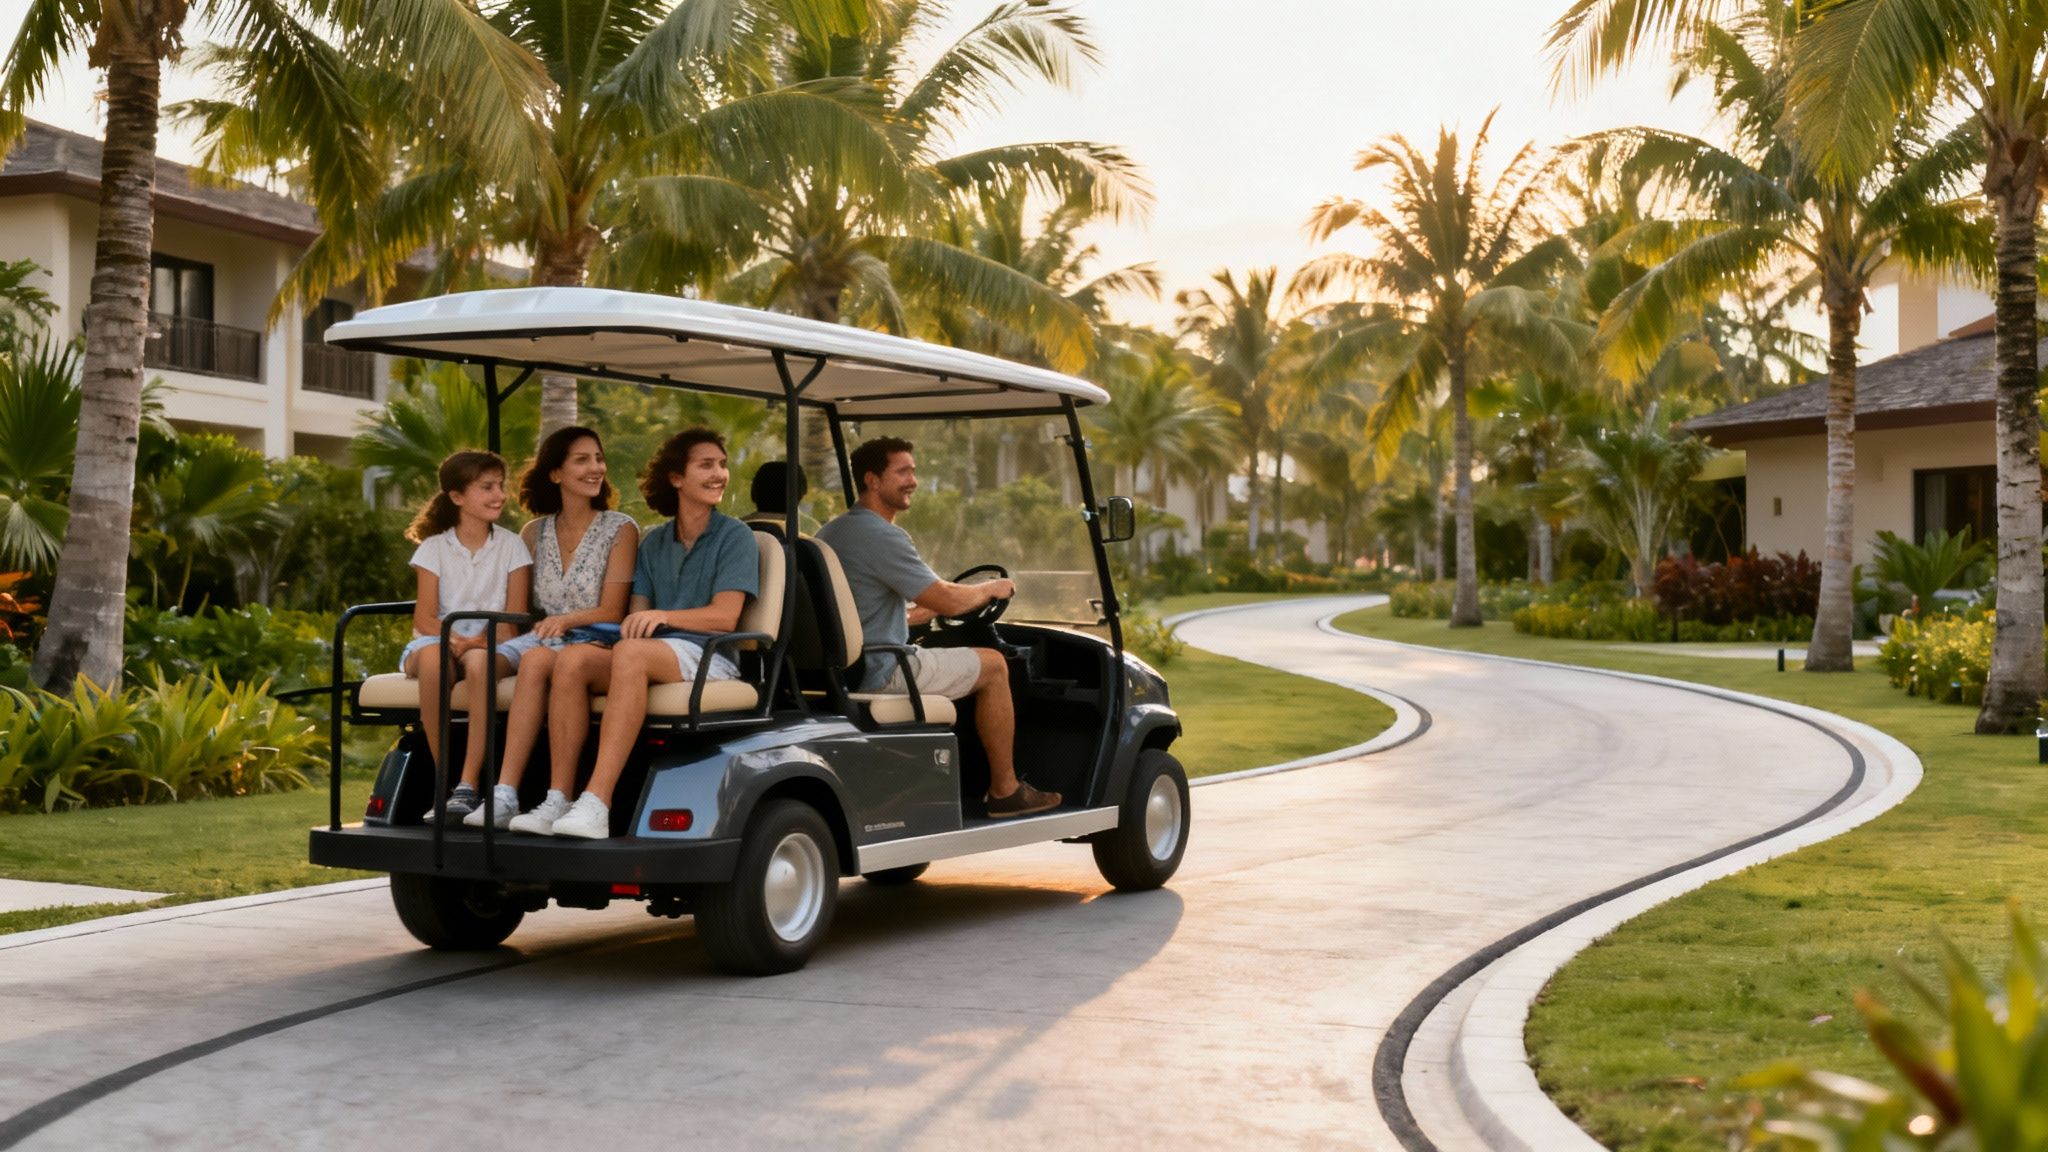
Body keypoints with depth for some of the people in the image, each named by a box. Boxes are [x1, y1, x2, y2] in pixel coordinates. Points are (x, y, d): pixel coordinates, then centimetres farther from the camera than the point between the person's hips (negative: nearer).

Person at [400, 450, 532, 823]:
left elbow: (514, 618, 1)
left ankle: (467, 785, -39)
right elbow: (424, 617, 0)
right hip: (440, 639, 1)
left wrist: (476, 641, -18)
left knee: (479, 662, -38)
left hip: (491, 644, 0)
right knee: (432, 658, -38)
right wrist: (454, 638, -22)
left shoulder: (510, 546, 8)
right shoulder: (434, 547, 9)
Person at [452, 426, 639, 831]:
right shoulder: (534, 532, 17)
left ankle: (504, 794, -39)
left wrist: (566, 620, -20)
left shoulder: (620, 529, 4)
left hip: (593, 643, -4)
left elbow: (612, 611, -3)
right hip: (541, 638, 4)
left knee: (536, 660, -36)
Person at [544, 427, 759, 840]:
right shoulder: (653, 542, 21)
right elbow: (637, 614, 16)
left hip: (709, 659, -5)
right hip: (653, 656, 5)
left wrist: (662, 615, -21)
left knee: (631, 654, -37)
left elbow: (724, 616, -7)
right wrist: (634, 622, -9)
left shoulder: (735, 536, 4)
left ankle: (597, 803, -46)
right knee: (572, 660, -25)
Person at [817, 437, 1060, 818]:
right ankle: (1005, 791, 8)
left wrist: (927, 610, 28)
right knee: (992, 664, 3)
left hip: (843, 669, 10)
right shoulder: (882, 536, -18)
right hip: (880, 675, -10)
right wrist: (991, 588, 3)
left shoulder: (830, 532, 14)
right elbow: (947, 599, -16)